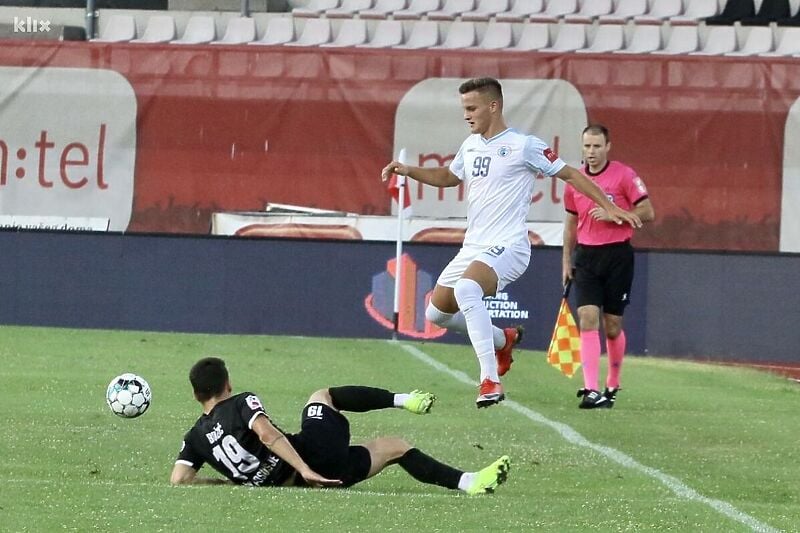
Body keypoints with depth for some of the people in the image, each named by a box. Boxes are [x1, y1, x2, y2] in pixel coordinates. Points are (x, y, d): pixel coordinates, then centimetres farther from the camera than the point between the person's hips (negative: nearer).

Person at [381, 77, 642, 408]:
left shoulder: (524, 146, -9)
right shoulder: (470, 146, 13)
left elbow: (569, 174, -2)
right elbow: (449, 177, 32)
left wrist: (608, 207, -6)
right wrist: (408, 171, 17)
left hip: (507, 246, -9)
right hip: (473, 247, 9)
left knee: (467, 289, -36)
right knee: (437, 312, 13)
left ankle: (491, 381, -37)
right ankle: (502, 340, 35)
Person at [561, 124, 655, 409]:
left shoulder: (624, 175, -6)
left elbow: (647, 212, -7)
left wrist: (614, 215, -18)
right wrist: (566, 261, 15)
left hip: (617, 255, -3)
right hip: (586, 255, 3)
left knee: (612, 326, 4)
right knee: (587, 319, -12)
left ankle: (612, 385, 26)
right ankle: (591, 390, -19)